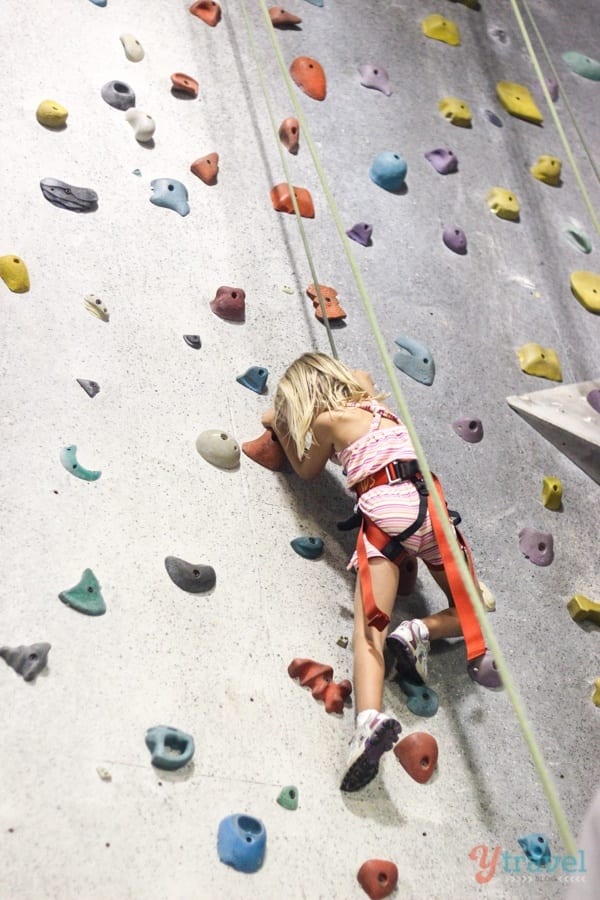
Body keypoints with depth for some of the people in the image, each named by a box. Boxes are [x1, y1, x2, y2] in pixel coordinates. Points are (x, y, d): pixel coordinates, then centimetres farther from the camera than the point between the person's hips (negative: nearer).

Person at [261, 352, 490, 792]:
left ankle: (371, 718, -37)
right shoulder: (374, 402, 25)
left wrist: (279, 425, 33)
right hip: (429, 502, 5)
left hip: (385, 509, -5)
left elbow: (307, 471, 24)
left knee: (370, 629, -15)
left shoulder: (327, 420, 7)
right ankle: (420, 630, -7)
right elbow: (361, 374, 51)